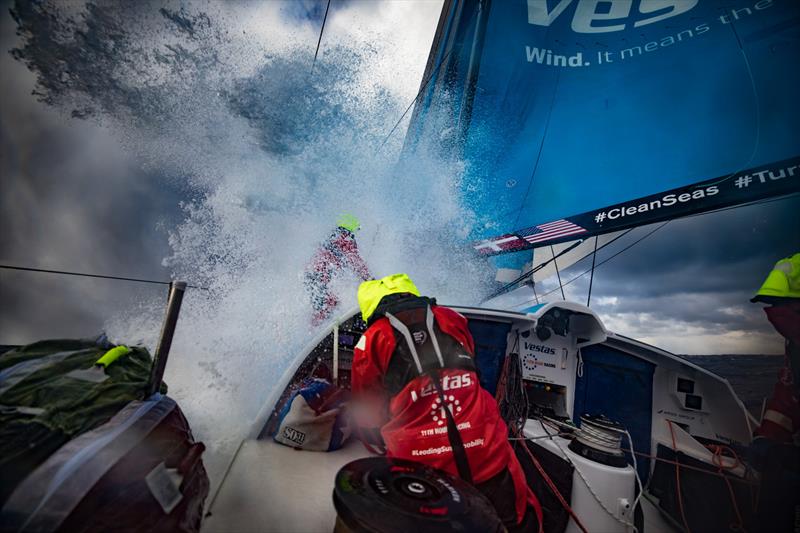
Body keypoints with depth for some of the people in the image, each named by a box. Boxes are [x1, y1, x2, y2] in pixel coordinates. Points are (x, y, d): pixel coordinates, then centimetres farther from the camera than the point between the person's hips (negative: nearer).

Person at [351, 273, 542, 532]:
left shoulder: (371, 340, -2)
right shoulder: (452, 319, 5)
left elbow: (368, 415, 10)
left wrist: (383, 444, 31)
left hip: (421, 468, -2)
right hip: (487, 455, 3)